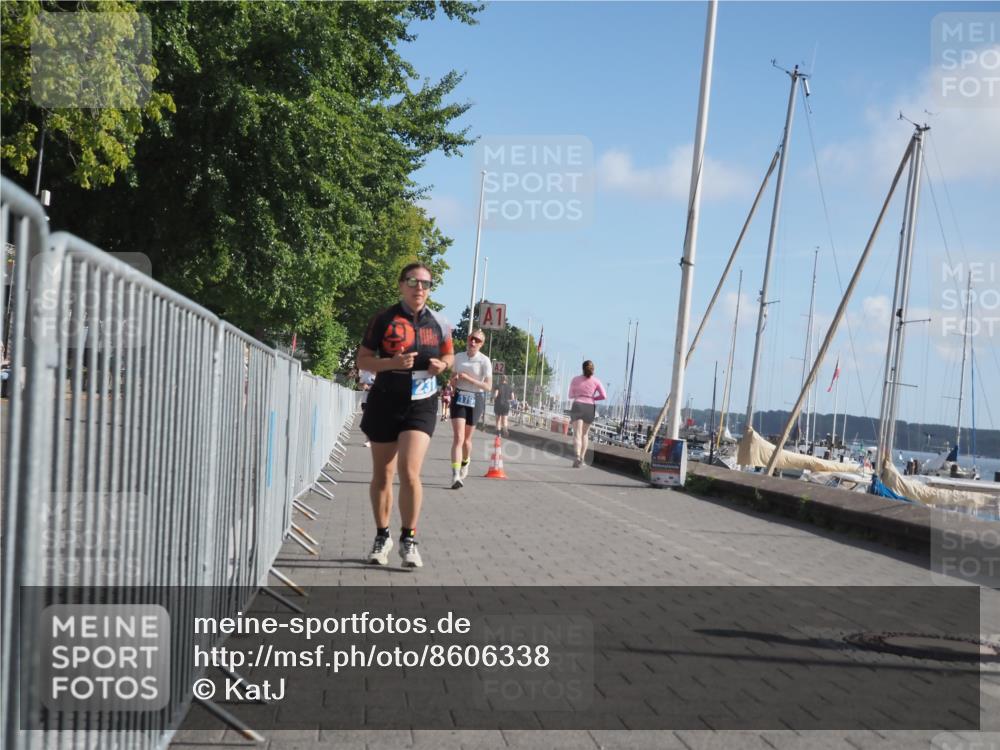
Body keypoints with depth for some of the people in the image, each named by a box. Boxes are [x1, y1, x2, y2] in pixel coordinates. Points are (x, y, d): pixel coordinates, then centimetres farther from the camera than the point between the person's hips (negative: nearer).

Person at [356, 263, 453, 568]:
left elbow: (449, 354, 20)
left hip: (421, 405, 0)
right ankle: (382, 537, 27)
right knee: (382, 474, 9)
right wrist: (392, 363, -19)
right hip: (385, 402, 0)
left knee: (409, 471, -15)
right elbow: (362, 360, -2)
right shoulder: (384, 319, -4)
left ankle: (409, 540, 0)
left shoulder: (438, 323, 3)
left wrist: (442, 364, -4)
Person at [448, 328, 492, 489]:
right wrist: (453, 381, -3)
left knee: (466, 438, 10)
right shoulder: (458, 357, 6)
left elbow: (488, 386, -11)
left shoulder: (484, 361, -6)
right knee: (458, 437, -13)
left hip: (475, 399, -1)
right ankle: (455, 475, -20)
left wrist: (469, 378, -19)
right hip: (459, 398, 2)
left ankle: (465, 463, 41)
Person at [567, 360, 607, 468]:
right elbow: (604, 396, -5)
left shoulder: (575, 380, 5)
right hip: (590, 408, 2)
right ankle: (582, 459, 17)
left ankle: (577, 457, -32)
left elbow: (571, 395, 13)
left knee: (577, 434, -10)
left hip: (577, 406, -2)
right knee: (584, 434, 18)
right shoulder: (596, 381, 4)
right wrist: (592, 398, 12)